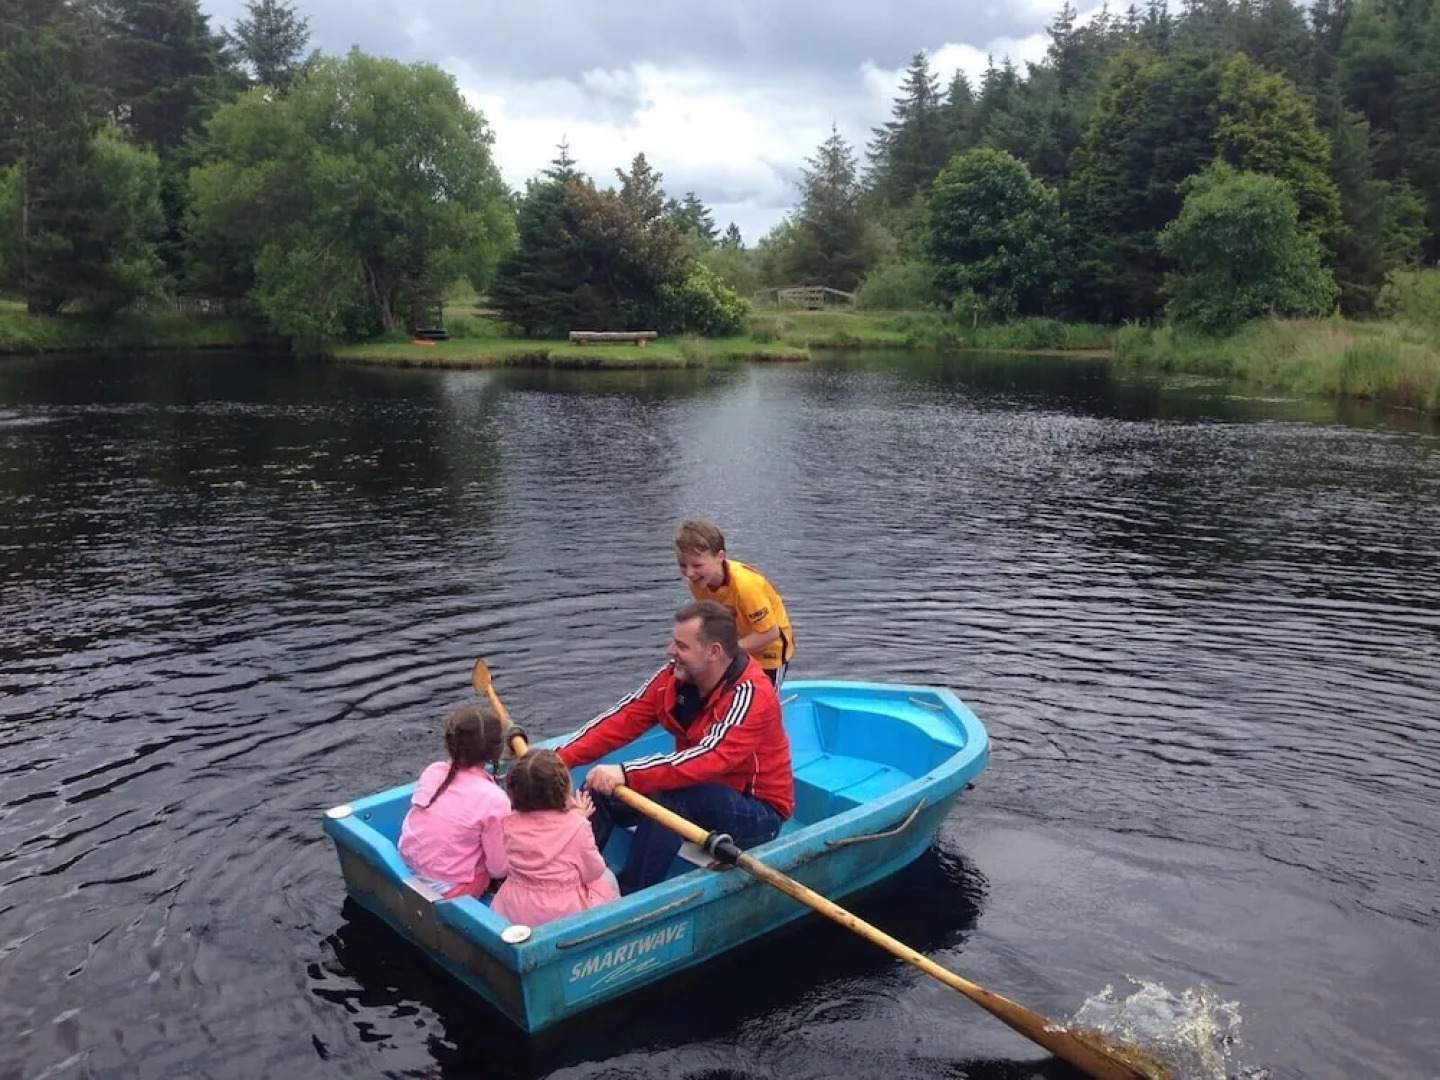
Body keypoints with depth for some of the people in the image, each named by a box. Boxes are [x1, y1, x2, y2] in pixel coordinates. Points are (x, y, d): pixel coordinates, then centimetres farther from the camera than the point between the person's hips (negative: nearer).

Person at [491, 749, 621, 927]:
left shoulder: (509, 825, -11)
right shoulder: (576, 827, -22)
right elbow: (593, 873, -7)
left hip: (513, 914, 3)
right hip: (565, 916, -3)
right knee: (606, 877, 24)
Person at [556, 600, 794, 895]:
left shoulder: (751, 694, -25)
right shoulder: (675, 676, -4)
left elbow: (709, 759, -36)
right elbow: (623, 720, -6)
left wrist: (626, 774, -43)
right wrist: (558, 759, -16)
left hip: (758, 815, -7)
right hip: (695, 794, 7)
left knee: (665, 795, -34)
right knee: (599, 789, -11)